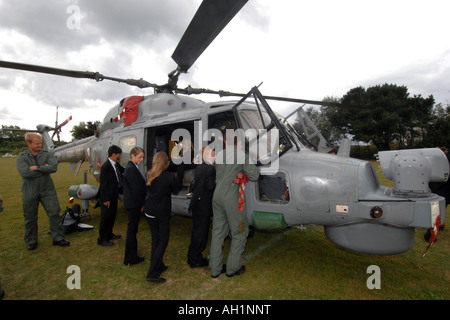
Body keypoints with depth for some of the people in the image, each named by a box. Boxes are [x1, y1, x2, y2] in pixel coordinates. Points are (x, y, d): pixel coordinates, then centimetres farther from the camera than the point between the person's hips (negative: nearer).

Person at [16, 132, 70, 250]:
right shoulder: (22, 157, -3)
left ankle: (58, 238, 12)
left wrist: (37, 168, -19)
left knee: (54, 213, -1)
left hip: (47, 190, 1)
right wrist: (45, 169, -13)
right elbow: (25, 173, -19)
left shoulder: (47, 154, 1)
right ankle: (31, 241, 29)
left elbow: (54, 167, -17)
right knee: (30, 218, 11)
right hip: (30, 193, -1)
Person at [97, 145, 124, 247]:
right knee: (105, 218, 4)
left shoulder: (116, 164, 2)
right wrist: (106, 199, -18)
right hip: (107, 197, -9)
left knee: (112, 216, 21)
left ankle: (109, 234, 39)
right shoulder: (105, 167, -22)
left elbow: (123, 170, 19)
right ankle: (102, 239, 18)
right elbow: (103, 184, -20)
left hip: (114, 196, 9)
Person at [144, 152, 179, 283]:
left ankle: (158, 266, 31)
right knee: (163, 241, 4)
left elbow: (148, 190, 8)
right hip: (162, 212, -6)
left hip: (149, 211, 6)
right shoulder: (169, 177, -18)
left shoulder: (149, 175, -1)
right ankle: (152, 273, 3)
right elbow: (175, 190, -3)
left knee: (155, 239, 17)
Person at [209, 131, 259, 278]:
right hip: (231, 197, -6)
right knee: (239, 233, 12)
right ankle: (233, 267, 21)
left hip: (217, 195, 6)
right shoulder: (242, 155, -9)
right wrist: (255, 167, 11)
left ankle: (215, 268, 26)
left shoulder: (219, 155, 8)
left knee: (218, 231, 16)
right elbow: (253, 176, -7)